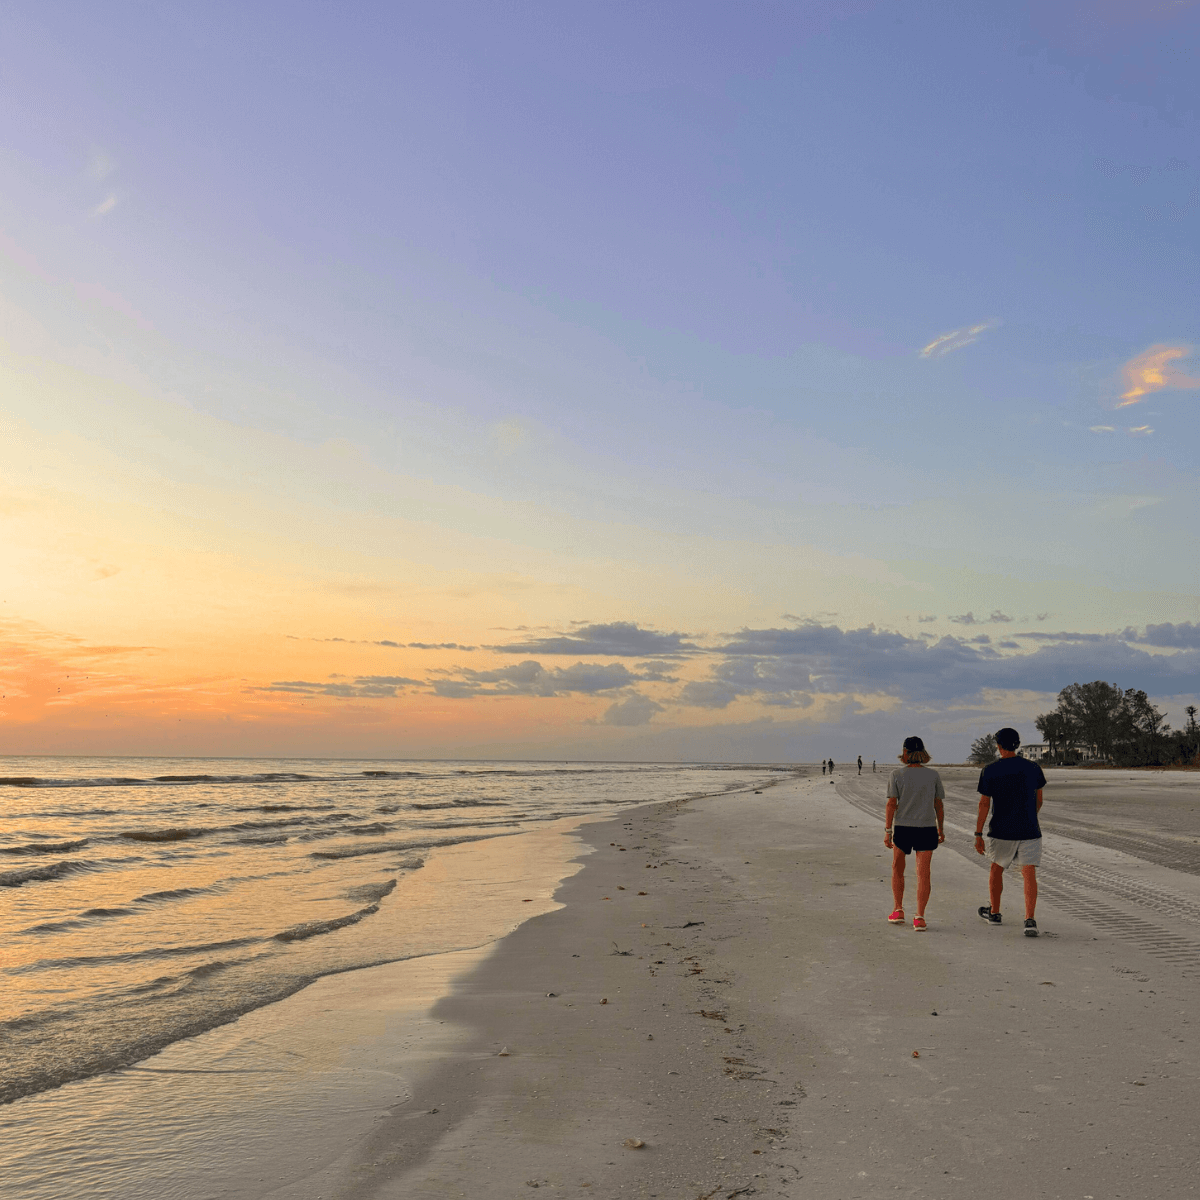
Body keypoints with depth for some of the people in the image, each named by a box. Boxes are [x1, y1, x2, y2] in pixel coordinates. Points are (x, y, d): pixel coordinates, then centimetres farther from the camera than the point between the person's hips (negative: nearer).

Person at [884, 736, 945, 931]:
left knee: (897, 868, 18)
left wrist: (887, 831, -4)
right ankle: (919, 918, -6)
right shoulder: (933, 775, -1)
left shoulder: (897, 774, -6)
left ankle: (898, 911, 19)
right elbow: (939, 805, 3)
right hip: (927, 828, 1)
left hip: (902, 828, 0)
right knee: (923, 873, 1)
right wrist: (941, 829, 14)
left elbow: (891, 804, -8)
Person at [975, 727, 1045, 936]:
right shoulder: (1033, 768, 0)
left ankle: (994, 912, 33)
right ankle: (1030, 920, -18)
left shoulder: (989, 771, -7)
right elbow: (1039, 800, 11)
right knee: (1029, 874, -4)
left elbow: (984, 804, -8)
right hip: (1029, 829, 1)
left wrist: (978, 835, -4)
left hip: (1001, 831, -1)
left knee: (996, 868, 20)